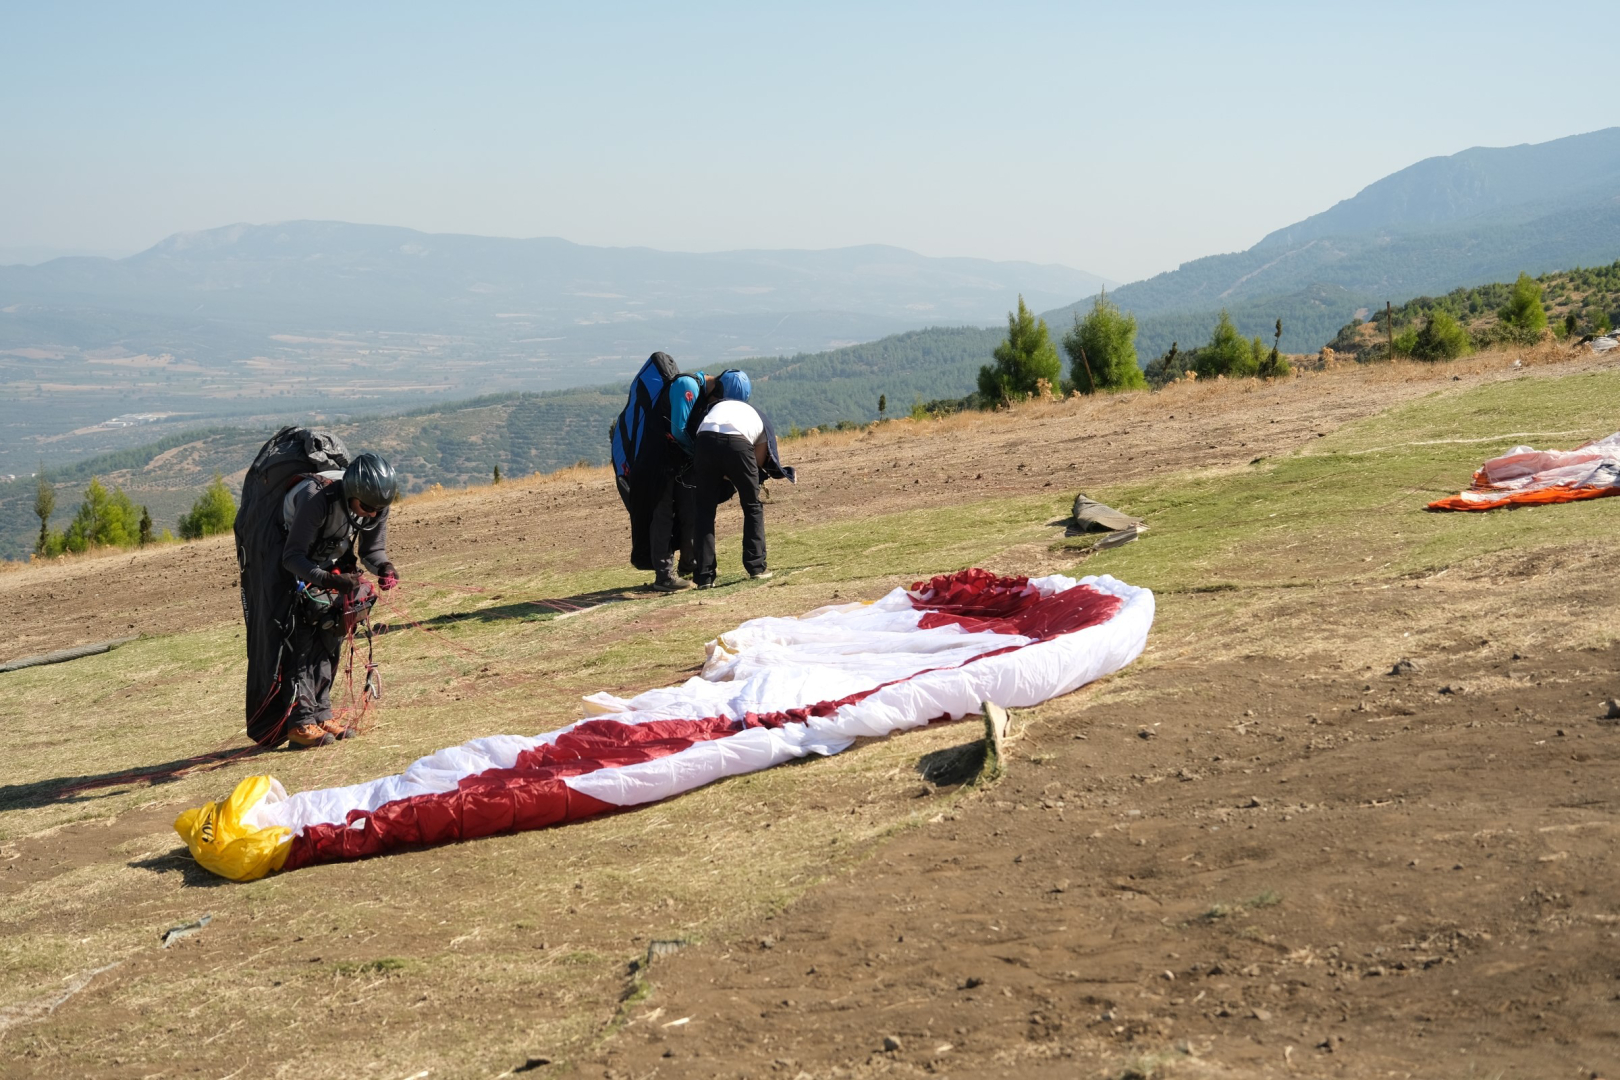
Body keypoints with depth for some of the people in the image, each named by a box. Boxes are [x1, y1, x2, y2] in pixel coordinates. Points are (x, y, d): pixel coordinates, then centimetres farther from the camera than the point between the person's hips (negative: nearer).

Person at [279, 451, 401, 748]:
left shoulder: (375, 503, -19)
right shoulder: (317, 498, -37)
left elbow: (372, 550, -7)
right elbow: (292, 557, -35)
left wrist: (384, 567, -29)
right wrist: (328, 580, -49)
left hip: (332, 564, 6)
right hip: (296, 567, -6)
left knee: (331, 634, 1)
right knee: (303, 635, -15)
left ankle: (320, 713, 9)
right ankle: (300, 721, -16)